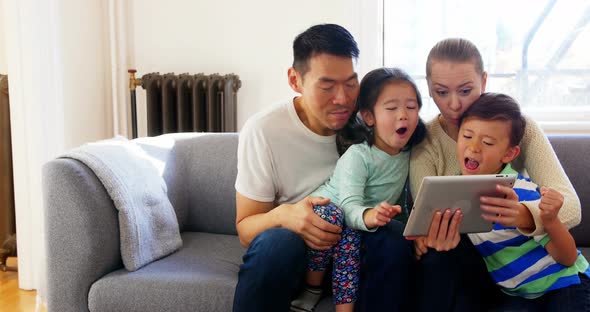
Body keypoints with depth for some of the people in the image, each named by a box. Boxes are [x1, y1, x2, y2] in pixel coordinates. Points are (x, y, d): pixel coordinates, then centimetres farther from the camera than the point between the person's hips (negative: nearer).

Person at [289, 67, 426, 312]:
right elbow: (350, 205, -33)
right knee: (330, 215, -37)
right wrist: (368, 216, -54)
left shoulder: (409, 153, -2)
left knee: (349, 239, -33)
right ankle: (312, 289, -16)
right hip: (326, 208, -3)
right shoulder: (357, 156, -21)